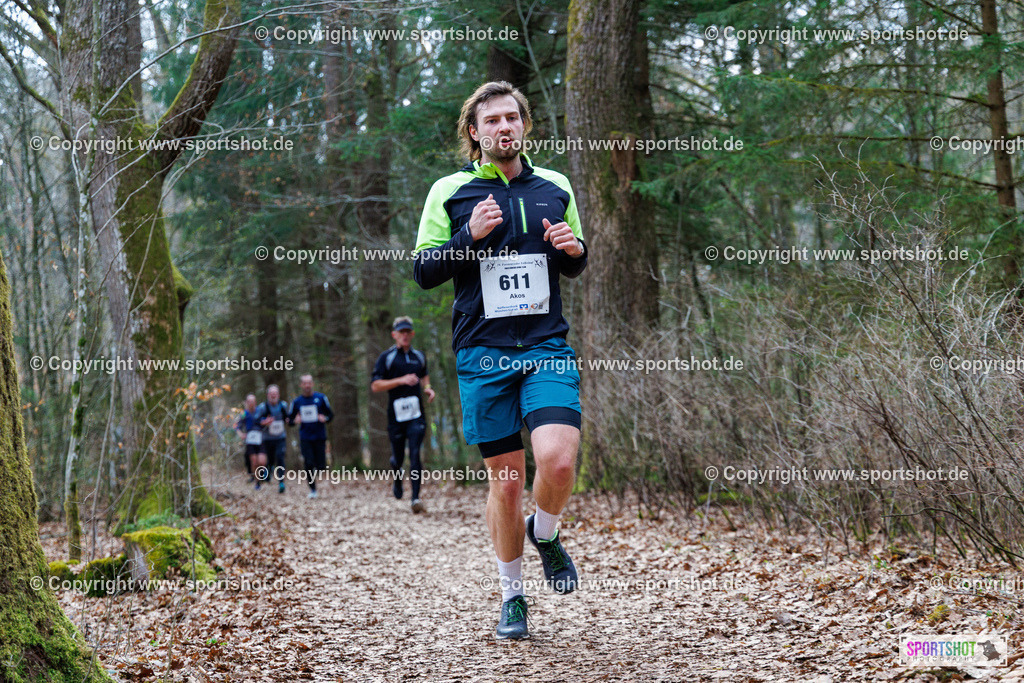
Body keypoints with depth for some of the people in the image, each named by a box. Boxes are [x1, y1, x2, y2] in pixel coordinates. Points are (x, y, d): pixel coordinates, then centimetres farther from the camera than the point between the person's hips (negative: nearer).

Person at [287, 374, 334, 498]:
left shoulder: (320, 398, 2)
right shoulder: (297, 401, 5)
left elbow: (331, 414, 8)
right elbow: (289, 419, 11)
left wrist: (325, 418, -14)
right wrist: (295, 421, -11)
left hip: (320, 437, 0)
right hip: (305, 438, 0)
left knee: (321, 467, -4)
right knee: (309, 464, -10)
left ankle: (318, 471, 33)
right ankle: (312, 490, 2)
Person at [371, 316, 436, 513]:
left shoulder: (419, 356, 14)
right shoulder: (386, 358, -1)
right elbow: (375, 386, -8)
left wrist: (427, 388, 13)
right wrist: (401, 380, -18)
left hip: (416, 415, 2)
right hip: (396, 414, -2)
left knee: (415, 454, -13)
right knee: (398, 458, 6)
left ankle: (416, 498, -16)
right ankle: (397, 480, 40)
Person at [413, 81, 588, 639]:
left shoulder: (554, 187, 11)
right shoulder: (450, 191, 4)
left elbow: (573, 267, 22)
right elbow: (423, 271, 2)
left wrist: (573, 249, -2)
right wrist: (471, 236, -13)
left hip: (547, 347, 1)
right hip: (482, 353, -1)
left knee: (557, 458, -19)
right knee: (505, 478, 3)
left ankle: (545, 532, 14)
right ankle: (511, 595, 20)